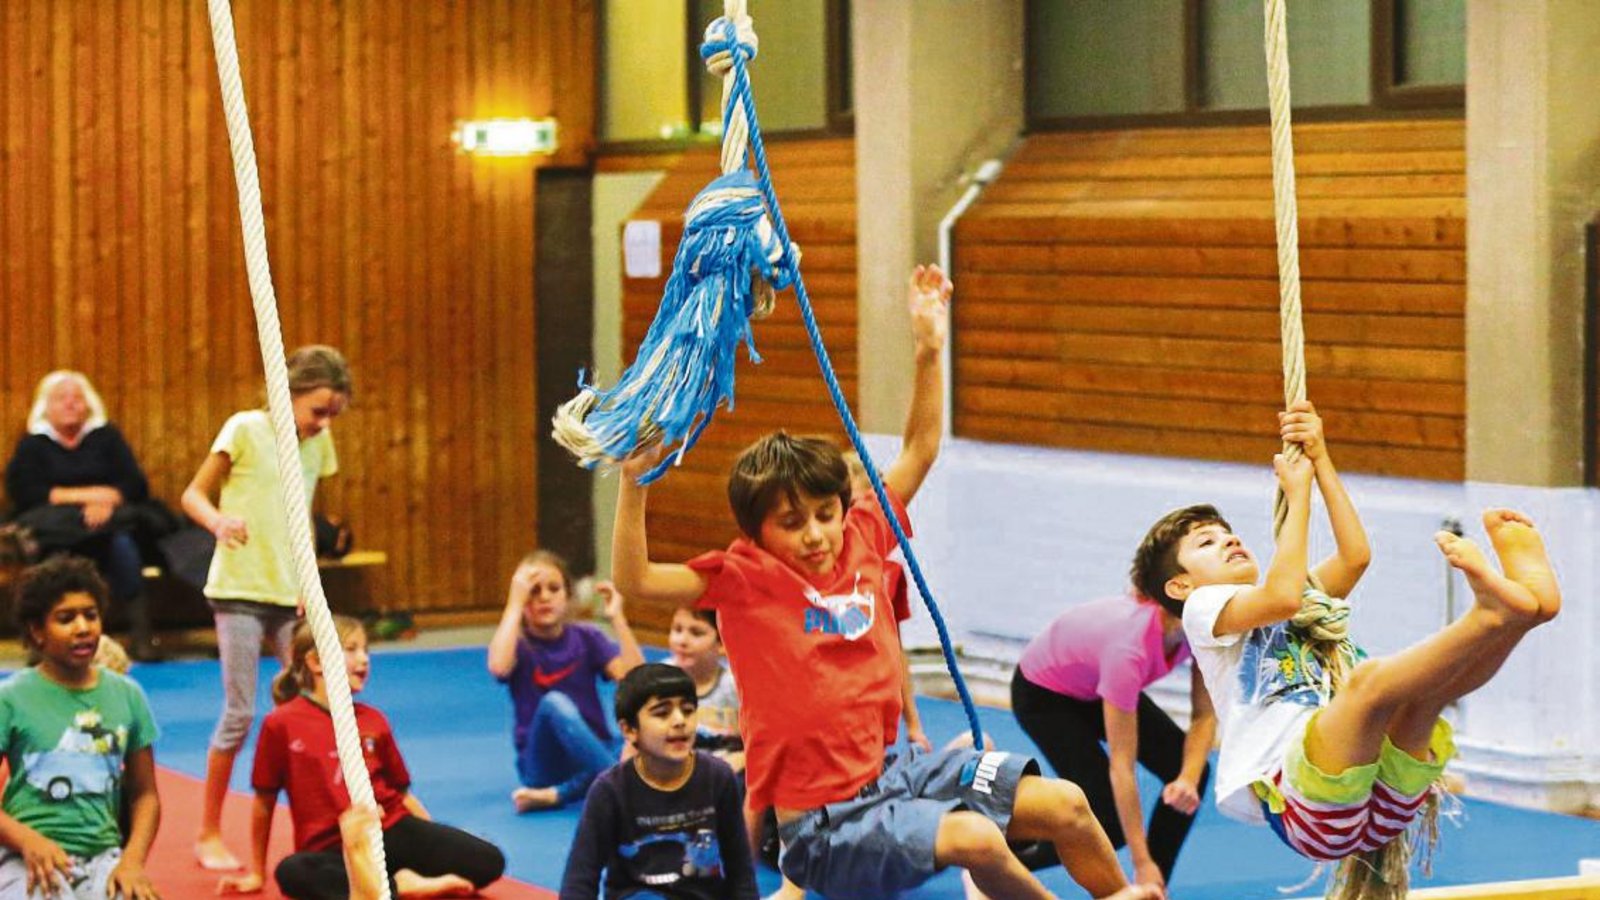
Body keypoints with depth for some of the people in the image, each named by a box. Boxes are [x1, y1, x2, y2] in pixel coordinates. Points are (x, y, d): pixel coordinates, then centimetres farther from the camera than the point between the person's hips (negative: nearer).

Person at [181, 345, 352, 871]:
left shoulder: (319, 442, 8)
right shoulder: (246, 429, -8)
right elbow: (194, 494, -7)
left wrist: (307, 583, 4)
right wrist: (219, 521, -28)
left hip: (290, 594, 5)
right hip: (239, 590, -5)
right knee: (240, 712, -5)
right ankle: (209, 834, 7)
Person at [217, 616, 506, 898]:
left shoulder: (373, 721, 11)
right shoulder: (282, 724, -1)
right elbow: (265, 802, 6)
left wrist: (441, 846, 10)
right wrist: (257, 874, 12)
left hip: (394, 830, 3)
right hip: (335, 851, -3)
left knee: (489, 861, -16)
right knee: (292, 872, -40)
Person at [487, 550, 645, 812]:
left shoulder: (585, 637, 5)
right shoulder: (517, 643, -1)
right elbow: (499, 667, -28)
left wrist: (617, 618, -14)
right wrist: (515, 604, -22)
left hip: (590, 755, 2)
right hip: (543, 763, -2)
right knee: (554, 702, -33)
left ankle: (556, 794, -27)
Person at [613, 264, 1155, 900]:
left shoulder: (862, 541, 4)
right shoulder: (744, 579, -11)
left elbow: (919, 450, 15)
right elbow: (635, 580, -23)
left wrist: (928, 349, 8)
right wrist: (634, 481, -34)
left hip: (896, 769, 7)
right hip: (824, 820, -7)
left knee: (1066, 806, 3)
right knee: (975, 838, -30)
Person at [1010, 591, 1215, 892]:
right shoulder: (1129, 648, -42)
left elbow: (1204, 715, -14)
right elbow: (1121, 767, -36)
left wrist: (1189, 780, -32)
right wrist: (1143, 864, -33)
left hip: (1096, 685, 7)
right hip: (1043, 695, -7)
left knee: (1192, 771, -11)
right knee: (1111, 819, -14)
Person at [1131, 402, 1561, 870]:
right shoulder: (1202, 608, 16)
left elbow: (1355, 554, 21)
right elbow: (1281, 597, -5)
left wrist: (1320, 461, 17)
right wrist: (1297, 492, 7)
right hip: (1299, 805, -6)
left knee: (1428, 685, -19)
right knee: (1369, 677, -31)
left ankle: (1523, 599, -46)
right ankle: (1495, 611, -51)